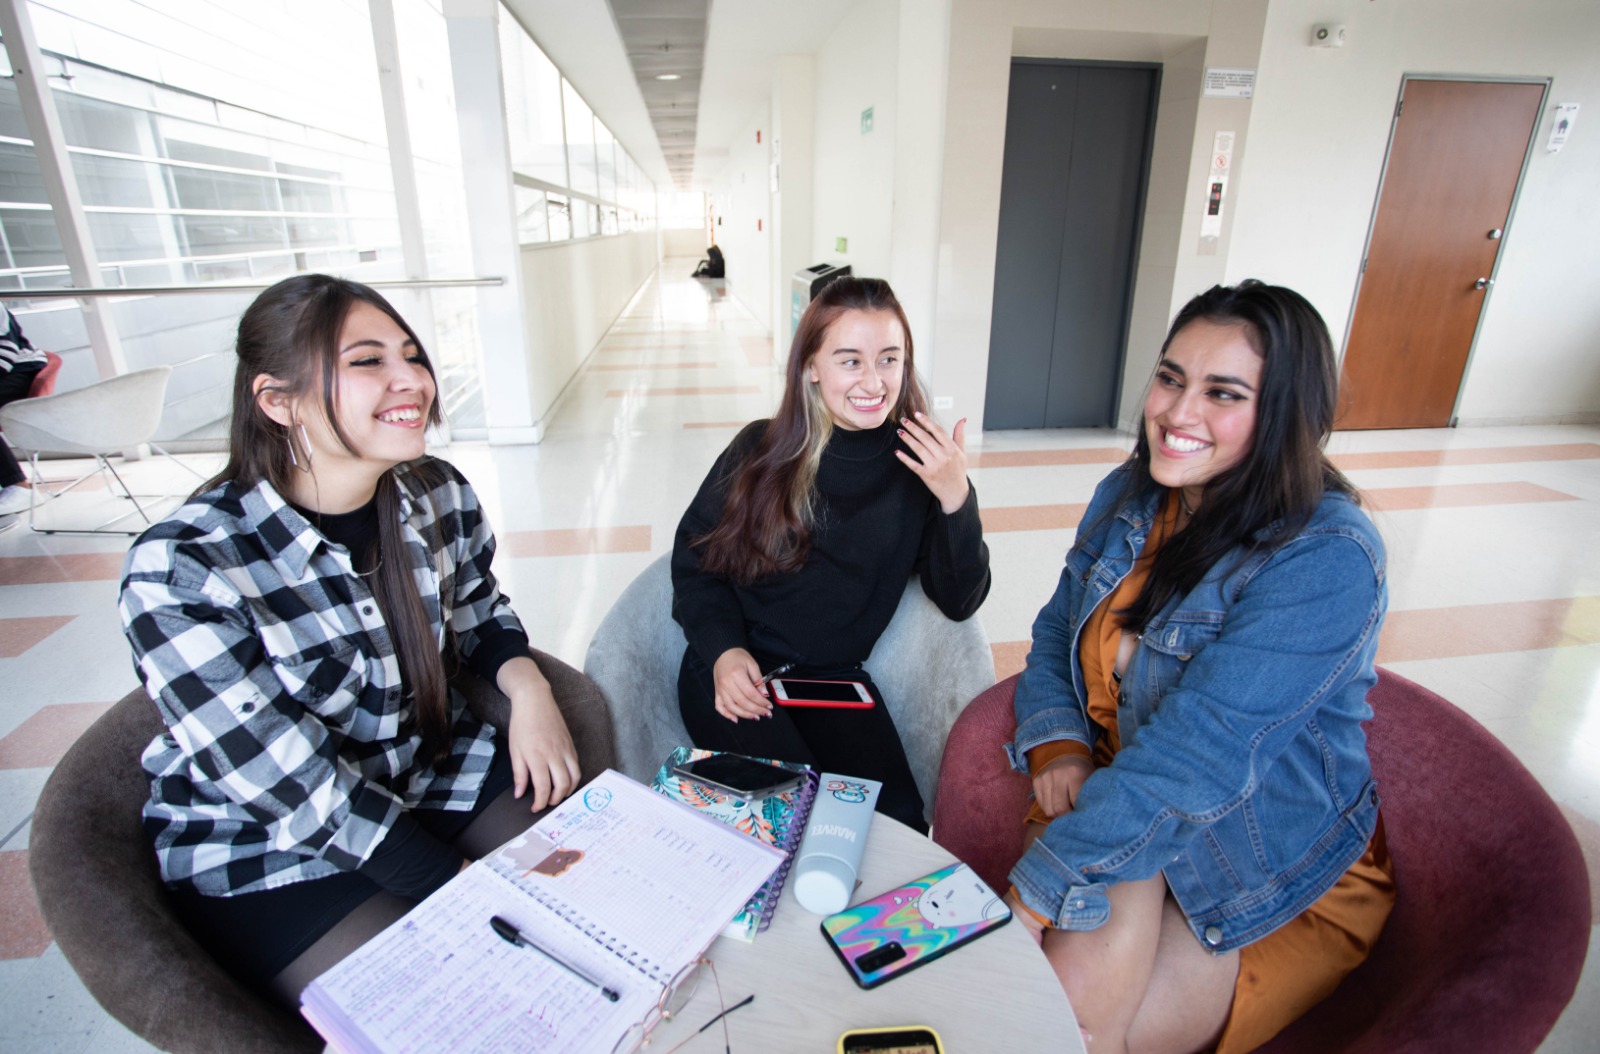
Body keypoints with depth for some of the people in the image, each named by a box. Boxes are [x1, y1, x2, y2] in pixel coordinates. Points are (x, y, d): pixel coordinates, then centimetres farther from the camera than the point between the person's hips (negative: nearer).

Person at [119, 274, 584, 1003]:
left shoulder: (439, 495, -10)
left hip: (441, 770, 5)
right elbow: (294, 787, -24)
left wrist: (526, 685, -13)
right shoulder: (179, 570, -25)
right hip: (267, 850, -4)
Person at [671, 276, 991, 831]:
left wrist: (955, 498, -19)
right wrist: (724, 650, -13)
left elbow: (960, 602, -3)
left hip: (835, 677, 2)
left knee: (897, 818, -18)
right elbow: (694, 557, 4)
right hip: (733, 671, -1)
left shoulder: (919, 462, -1)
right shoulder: (762, 449, -4)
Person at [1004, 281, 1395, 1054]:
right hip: (1117, 807, 4)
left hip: (1274, 881, -3)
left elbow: (1189, 760, -30)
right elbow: (1054, 637, 6)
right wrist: (1057, 749, -14)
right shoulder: (1127, 497, -3)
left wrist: (1027, 895, -29)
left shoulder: (1327, 560, -24)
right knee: (1087, 962, -25)